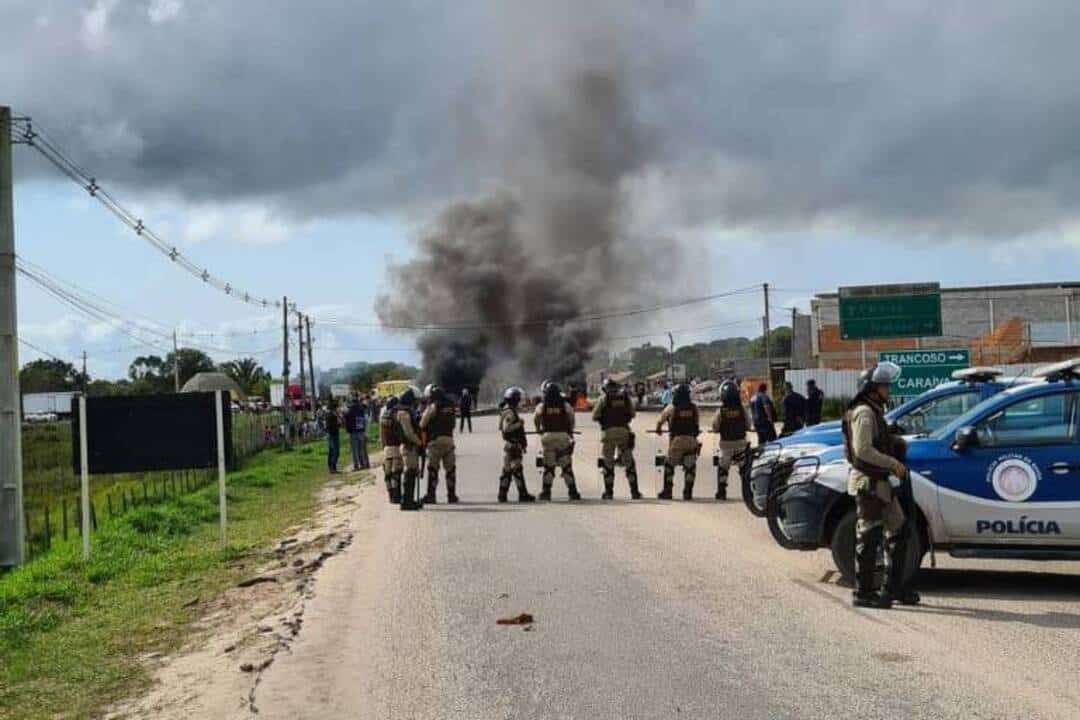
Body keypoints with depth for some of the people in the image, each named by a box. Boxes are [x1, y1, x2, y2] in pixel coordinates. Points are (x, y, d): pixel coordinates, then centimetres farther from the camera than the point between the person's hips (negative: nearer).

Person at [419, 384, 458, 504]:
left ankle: (431, 495, -1)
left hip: (436, 440, -5)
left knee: (433, 468, 0)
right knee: (450, 468, 10)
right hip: (449, 439, 5)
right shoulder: (451, 406, 11)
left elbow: (422, 424, -5)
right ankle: (451, 495, 12)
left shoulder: (433, 406, -7)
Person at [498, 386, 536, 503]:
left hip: (510, 444, 10)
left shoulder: (508, 411, 15)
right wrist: (519, 424, -19)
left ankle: (502, 495, 14)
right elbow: (506, 428, -25)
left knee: (507, 470, 11)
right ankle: (523, 495, -2)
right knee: (517, 469, -6)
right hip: (513, 445, -10)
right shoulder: (510, 412, -16)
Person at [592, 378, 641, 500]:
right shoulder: (625, 396, 8)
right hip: (624, 431, 2)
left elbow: (595, 416, 1)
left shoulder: (604, 398, 1)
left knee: (608, 462, 7)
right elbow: (632, 414, 13)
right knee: (629, 462, 7)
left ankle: (608, 491, 6)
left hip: (608, 431, -2)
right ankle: (634, 491, 5)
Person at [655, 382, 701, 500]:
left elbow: (660, 419, 7)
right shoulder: (694, 408, 6)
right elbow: (696, 422, 11)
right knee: (690, 467, 10)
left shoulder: (671, 408, -2)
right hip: (691, 440, 2)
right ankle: (688, 492, 8)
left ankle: (667, 491, 9)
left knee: (669, 465, 11)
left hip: (676, 439, -2)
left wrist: (658, 429, 27)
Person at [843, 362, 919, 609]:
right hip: (867, 482, -11)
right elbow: (863, 450, -24)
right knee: (869, 538, -5)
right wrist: (893, 463, -19)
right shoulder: (864, 413, -14)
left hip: (880, 482, 11)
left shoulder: (876, 412, 18)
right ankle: (863, 592, 1)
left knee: (897, 532, 14)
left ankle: (894, 588, 21)